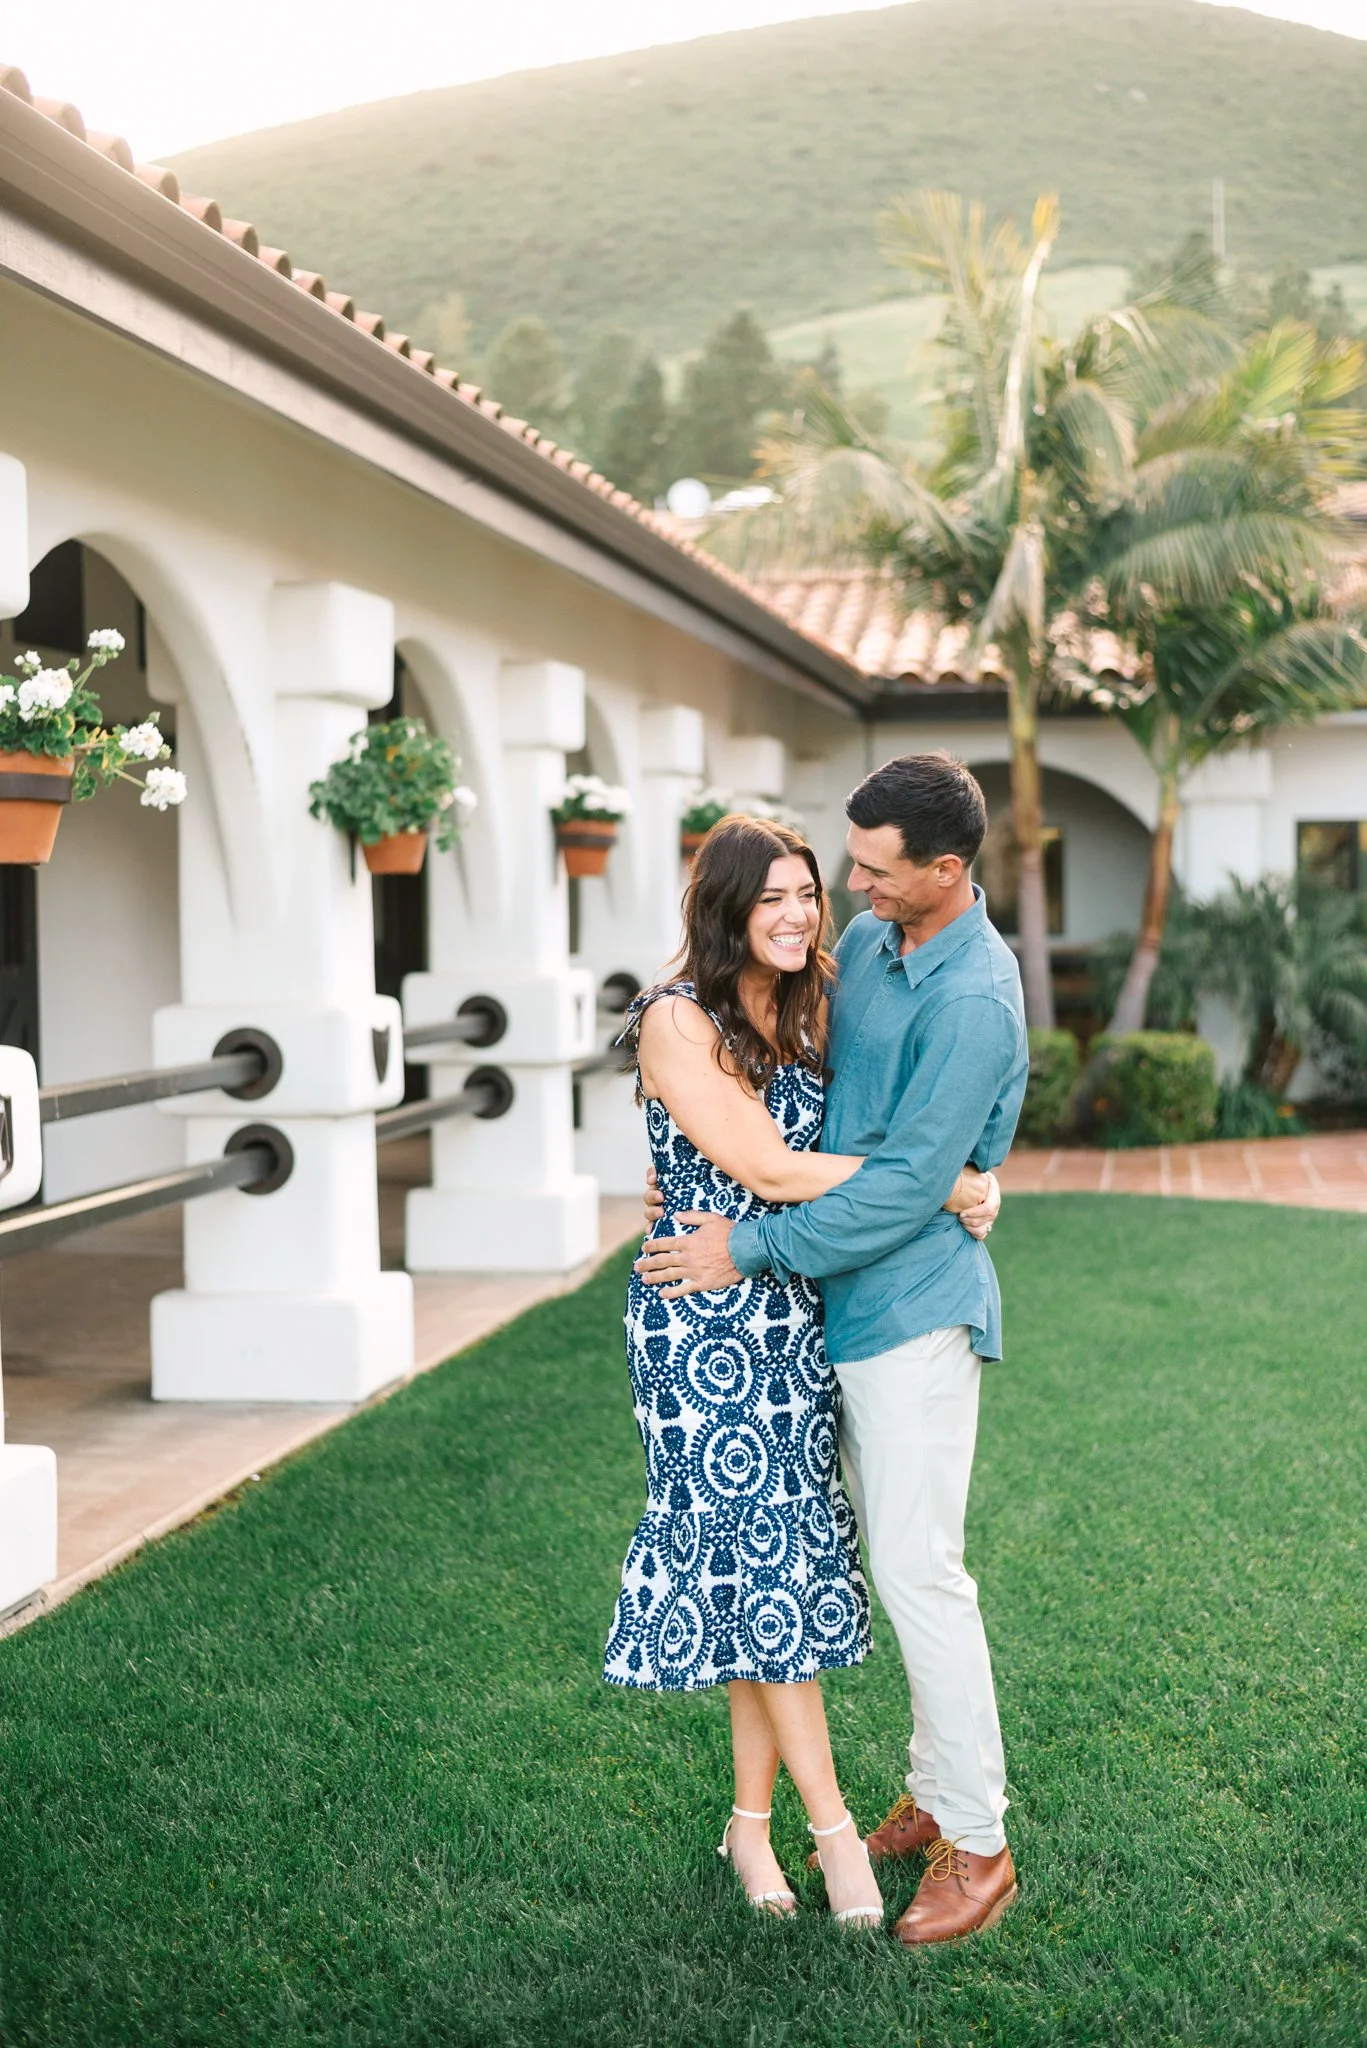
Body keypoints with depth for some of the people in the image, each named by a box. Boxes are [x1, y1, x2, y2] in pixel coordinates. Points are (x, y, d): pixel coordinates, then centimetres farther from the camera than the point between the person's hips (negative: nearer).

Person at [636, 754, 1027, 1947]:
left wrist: (750, 1249, -17)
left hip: (915, 1308, -9)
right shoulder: (866, 942, 8)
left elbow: (906, 1185, -22)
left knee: (918, 1570, -6)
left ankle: (978, 1846, 5)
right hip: (848, 1305, 9)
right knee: (893, 1557, 15)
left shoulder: (974, 1002, -20)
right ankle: (934, 1798, 26)